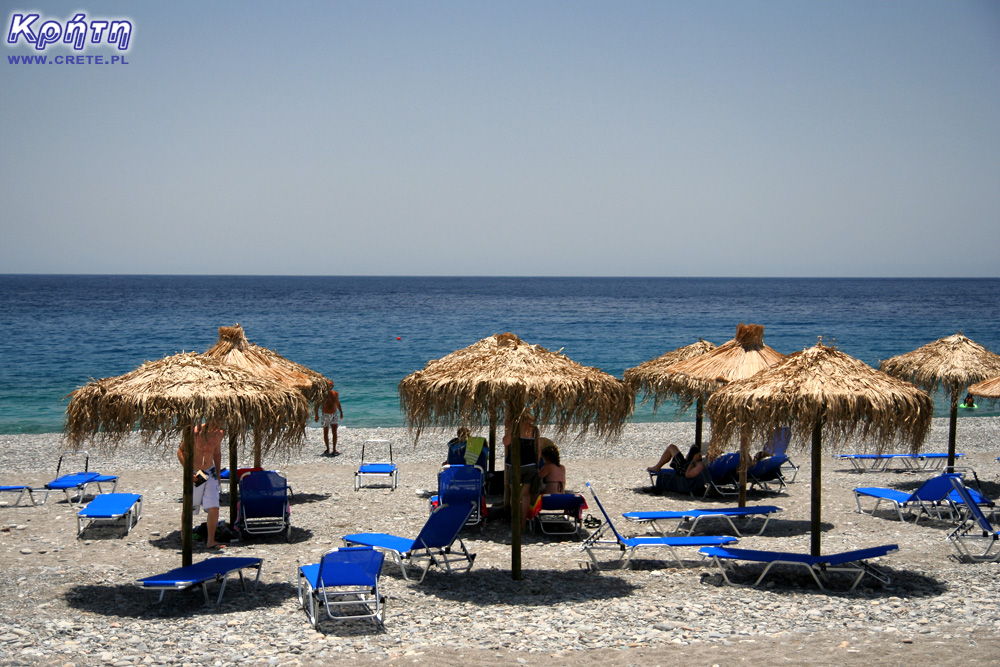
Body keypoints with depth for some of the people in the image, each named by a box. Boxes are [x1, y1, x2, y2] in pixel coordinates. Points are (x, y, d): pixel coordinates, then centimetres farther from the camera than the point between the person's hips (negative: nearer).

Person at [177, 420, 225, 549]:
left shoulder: (219, 434, -2)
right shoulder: (195, 432, -17)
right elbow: (180, 451, -9)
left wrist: (218, 473, 13)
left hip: (210, 473, 3)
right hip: (195, 475, -3)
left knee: (214, 508, -9)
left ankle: (210, 541, -3)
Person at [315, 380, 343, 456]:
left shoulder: (335, 394, 1)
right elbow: (317, 405, -6)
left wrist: (341, 412, 21)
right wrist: (316, 415, -12)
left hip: (334, 415, 2)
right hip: (325, 415, -2)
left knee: (334, 432, -9)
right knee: (326, 432, 8)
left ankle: (334, 450, -8)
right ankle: (327, 449, 21)